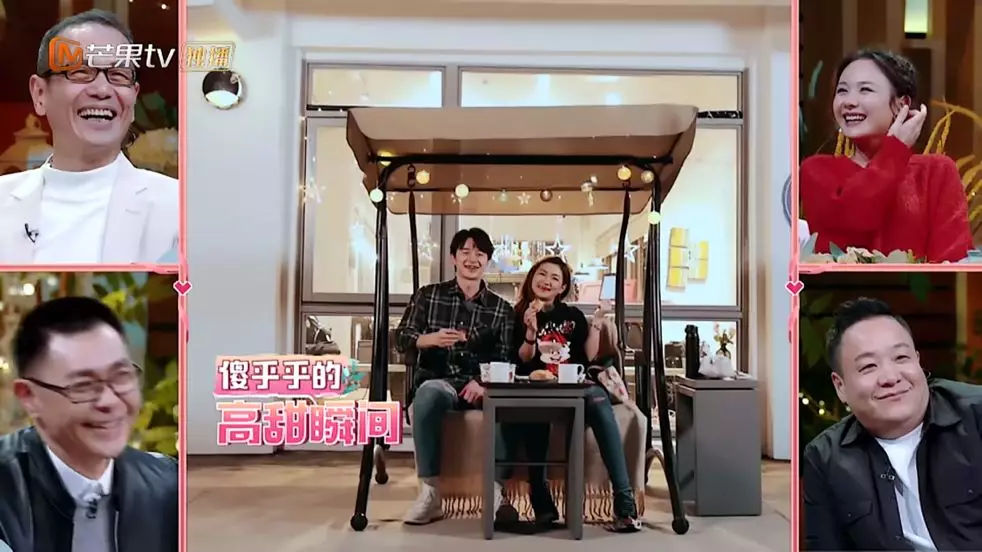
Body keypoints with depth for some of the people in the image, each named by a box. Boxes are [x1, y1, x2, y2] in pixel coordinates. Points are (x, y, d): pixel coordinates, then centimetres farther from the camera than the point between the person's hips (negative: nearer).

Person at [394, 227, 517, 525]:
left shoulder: (501, 308, 12)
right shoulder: (428, 296, 12)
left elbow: (506, 357, 0)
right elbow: (401, 339, 3)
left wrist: (484, 382, -21)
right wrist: (431, 339, -19)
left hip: (481, 386, 1)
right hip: (438, 381, 0)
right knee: (427, 392, -38)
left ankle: (497, 488, -20)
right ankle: (430, 492, -32)